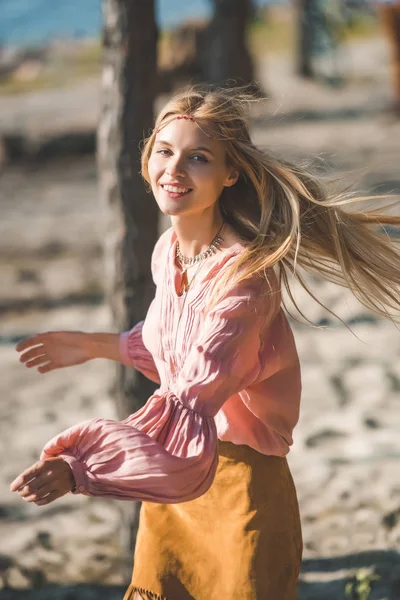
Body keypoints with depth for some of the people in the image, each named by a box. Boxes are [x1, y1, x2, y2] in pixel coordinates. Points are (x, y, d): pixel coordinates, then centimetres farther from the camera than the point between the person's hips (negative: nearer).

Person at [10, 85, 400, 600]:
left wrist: (75, 469, -46)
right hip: (173, 478, 7)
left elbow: (191, 405, -35)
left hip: (239, 482, -7)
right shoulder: (167, 251, 1)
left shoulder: (244, 274, -24)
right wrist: (93, 346, 19)